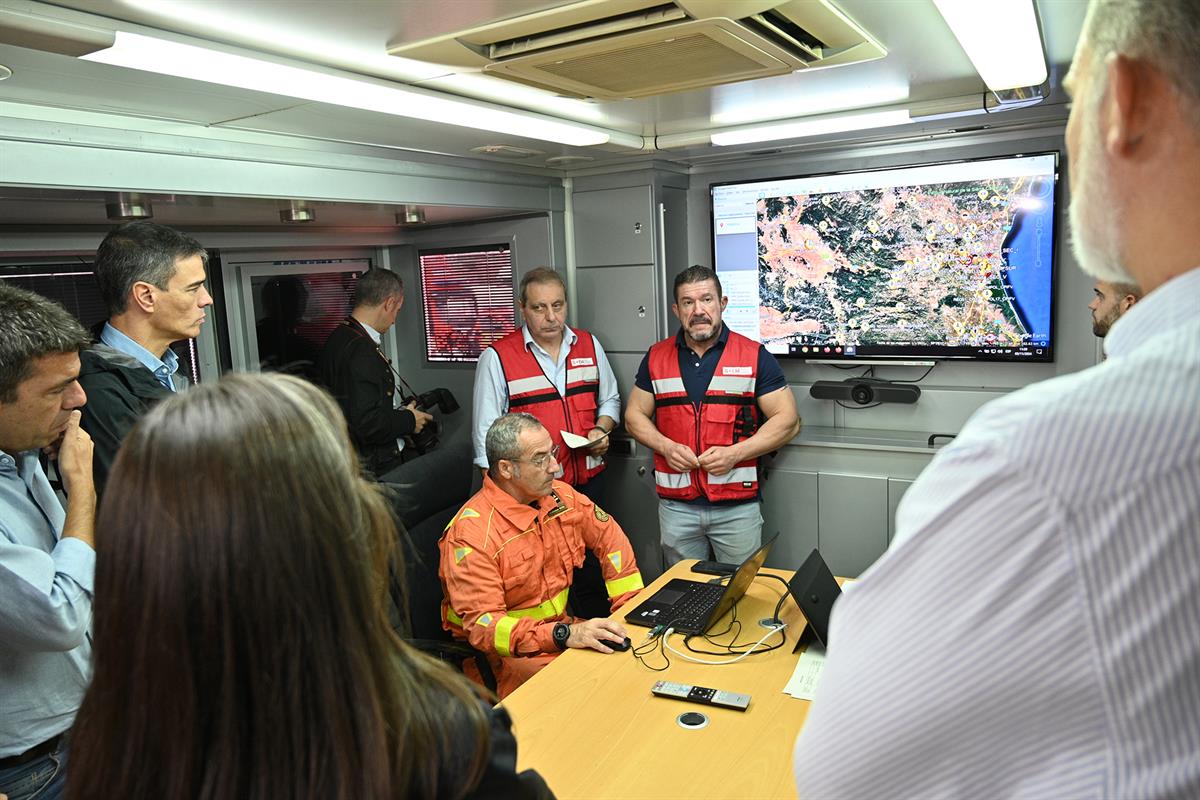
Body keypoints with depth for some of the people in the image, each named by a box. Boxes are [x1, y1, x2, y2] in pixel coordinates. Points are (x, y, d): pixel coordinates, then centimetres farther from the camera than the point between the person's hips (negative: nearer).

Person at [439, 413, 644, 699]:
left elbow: (610, 539, 14)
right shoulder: (471, 534, -21)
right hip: (509, 652, -7)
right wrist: (564, 635, -36)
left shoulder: (561, 496, 0)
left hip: (564, 626, 7)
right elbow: (483, 625, -25)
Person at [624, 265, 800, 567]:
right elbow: (635, 416, 11)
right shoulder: (656, 358, 6)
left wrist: (735, 453, -15)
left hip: (737, 506, -2)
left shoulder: (754, 356, -2)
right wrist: (666, 447, -8)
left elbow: (788, 420, -3)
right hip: (675, 505, 2)